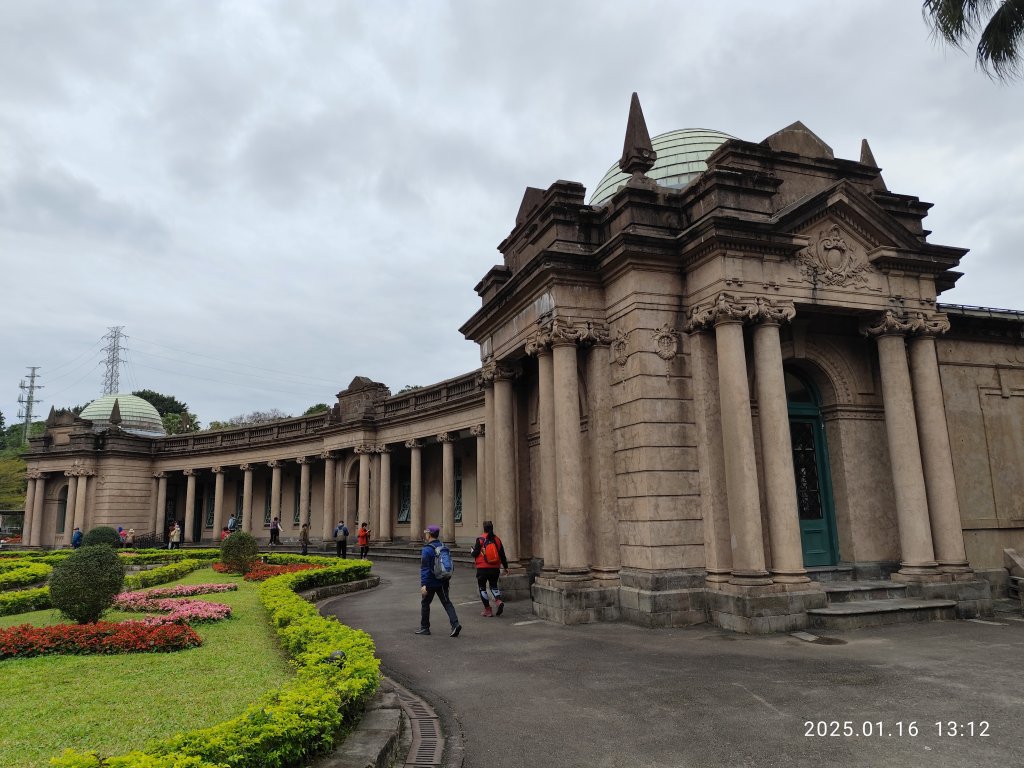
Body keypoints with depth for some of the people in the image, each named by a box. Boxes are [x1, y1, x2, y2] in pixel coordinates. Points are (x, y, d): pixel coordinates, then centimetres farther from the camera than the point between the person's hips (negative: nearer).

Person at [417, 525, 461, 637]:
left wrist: (423, 584, -22)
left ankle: (424, 628, 20)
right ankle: (455, 624, -11)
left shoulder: (426, 549, -15)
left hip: (430, 583, -6)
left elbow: (424, 568, -20)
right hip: (443, 582, 6)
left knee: (425, 603, 11)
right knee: (447, 603, 5)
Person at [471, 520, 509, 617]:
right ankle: (499, 601, -7)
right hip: (495, 568, 4)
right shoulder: (497, 540, 2)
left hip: (482, 568, -4)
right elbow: (502, 555, 7)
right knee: (493, 585, 21)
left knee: (482, 588, 10)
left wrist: (472, 551, 14)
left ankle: (487, 610, 9)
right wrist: (505, 566, 18)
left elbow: (475, 554, -9)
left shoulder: (480, 540, -11)